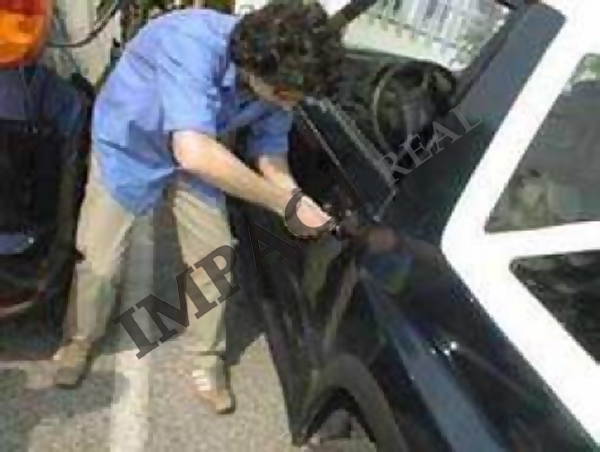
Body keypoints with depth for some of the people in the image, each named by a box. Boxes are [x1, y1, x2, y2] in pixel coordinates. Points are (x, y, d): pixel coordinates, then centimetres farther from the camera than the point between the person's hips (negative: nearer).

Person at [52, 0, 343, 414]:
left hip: (194, 153, 4)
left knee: (213, 258, 2)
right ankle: (83, 338, 32)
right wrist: (285, 203, -45)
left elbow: (271, 154, -9)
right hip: (127, 147, -4)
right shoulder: (193, 43, -42)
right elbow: (194, 152, -52)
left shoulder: (279, 76, -22)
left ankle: (207, 357, 25)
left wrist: (303, 208, -28)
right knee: (100, 263, 0)